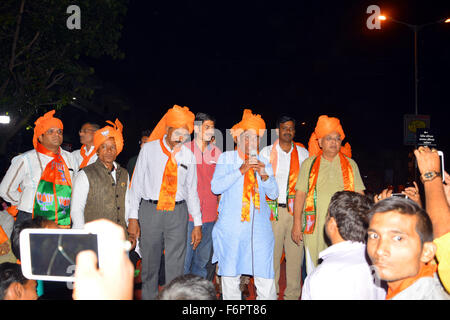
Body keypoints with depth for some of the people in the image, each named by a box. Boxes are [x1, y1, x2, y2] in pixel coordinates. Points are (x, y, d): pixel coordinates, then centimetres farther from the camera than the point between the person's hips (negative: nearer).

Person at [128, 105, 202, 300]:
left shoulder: (188, 156, 5)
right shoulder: (149, 149, 0)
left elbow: (192, 190, 9)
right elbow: (137, 183, 1)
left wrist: (197, 224, 7)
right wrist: (133, 217, -5)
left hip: (177, 212, 1)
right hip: (150, 210, -1)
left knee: (176, 265, 1)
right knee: (149, 263, 10)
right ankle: (148, 296, 26)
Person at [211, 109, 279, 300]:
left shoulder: (264, 163, 15)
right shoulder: (226, 158, 8)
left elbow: (273, 194, 11)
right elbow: (215, 187, -4)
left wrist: (264, 175, -7)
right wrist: (240, 171, -12)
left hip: (259, 226, 2)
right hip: (231, 225, -2)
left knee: (265, 276, -2)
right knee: (230, 275, 4)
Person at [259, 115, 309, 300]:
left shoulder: (303, 153, 12)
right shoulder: (267, 152, 8)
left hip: (296, 210, 1)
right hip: (273, 209, -1)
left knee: (295, 253, 2)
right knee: (272, 253, -2)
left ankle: (293, 294, 12)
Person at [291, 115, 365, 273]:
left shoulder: (350, 164, 13)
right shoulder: (309, 164, 10)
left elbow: (359, 195, 11)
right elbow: (300, 193, 6)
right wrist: (297, 223, -1)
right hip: (315, 226, 0)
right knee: (314, 270, -1)